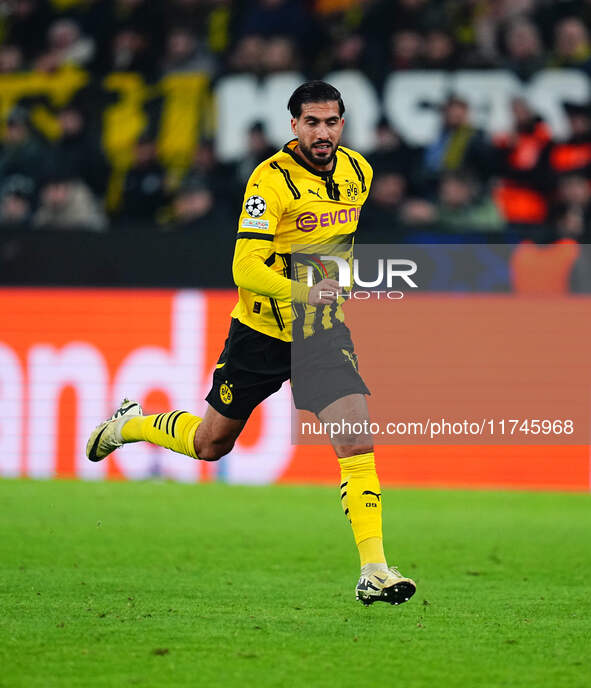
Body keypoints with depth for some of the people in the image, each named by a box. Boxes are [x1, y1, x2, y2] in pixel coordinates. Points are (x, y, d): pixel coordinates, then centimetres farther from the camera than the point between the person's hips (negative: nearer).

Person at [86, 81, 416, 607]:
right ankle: (129, 424, 45)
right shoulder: (272, 179, -20)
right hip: (262, 329, -3)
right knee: (211, 444, 15)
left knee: (358, 439, -16)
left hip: (323, 331, 3)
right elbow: (245, 270, -27)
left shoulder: (358, 171, 0)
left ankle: (374, 570, -16)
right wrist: (302, 290, -40)